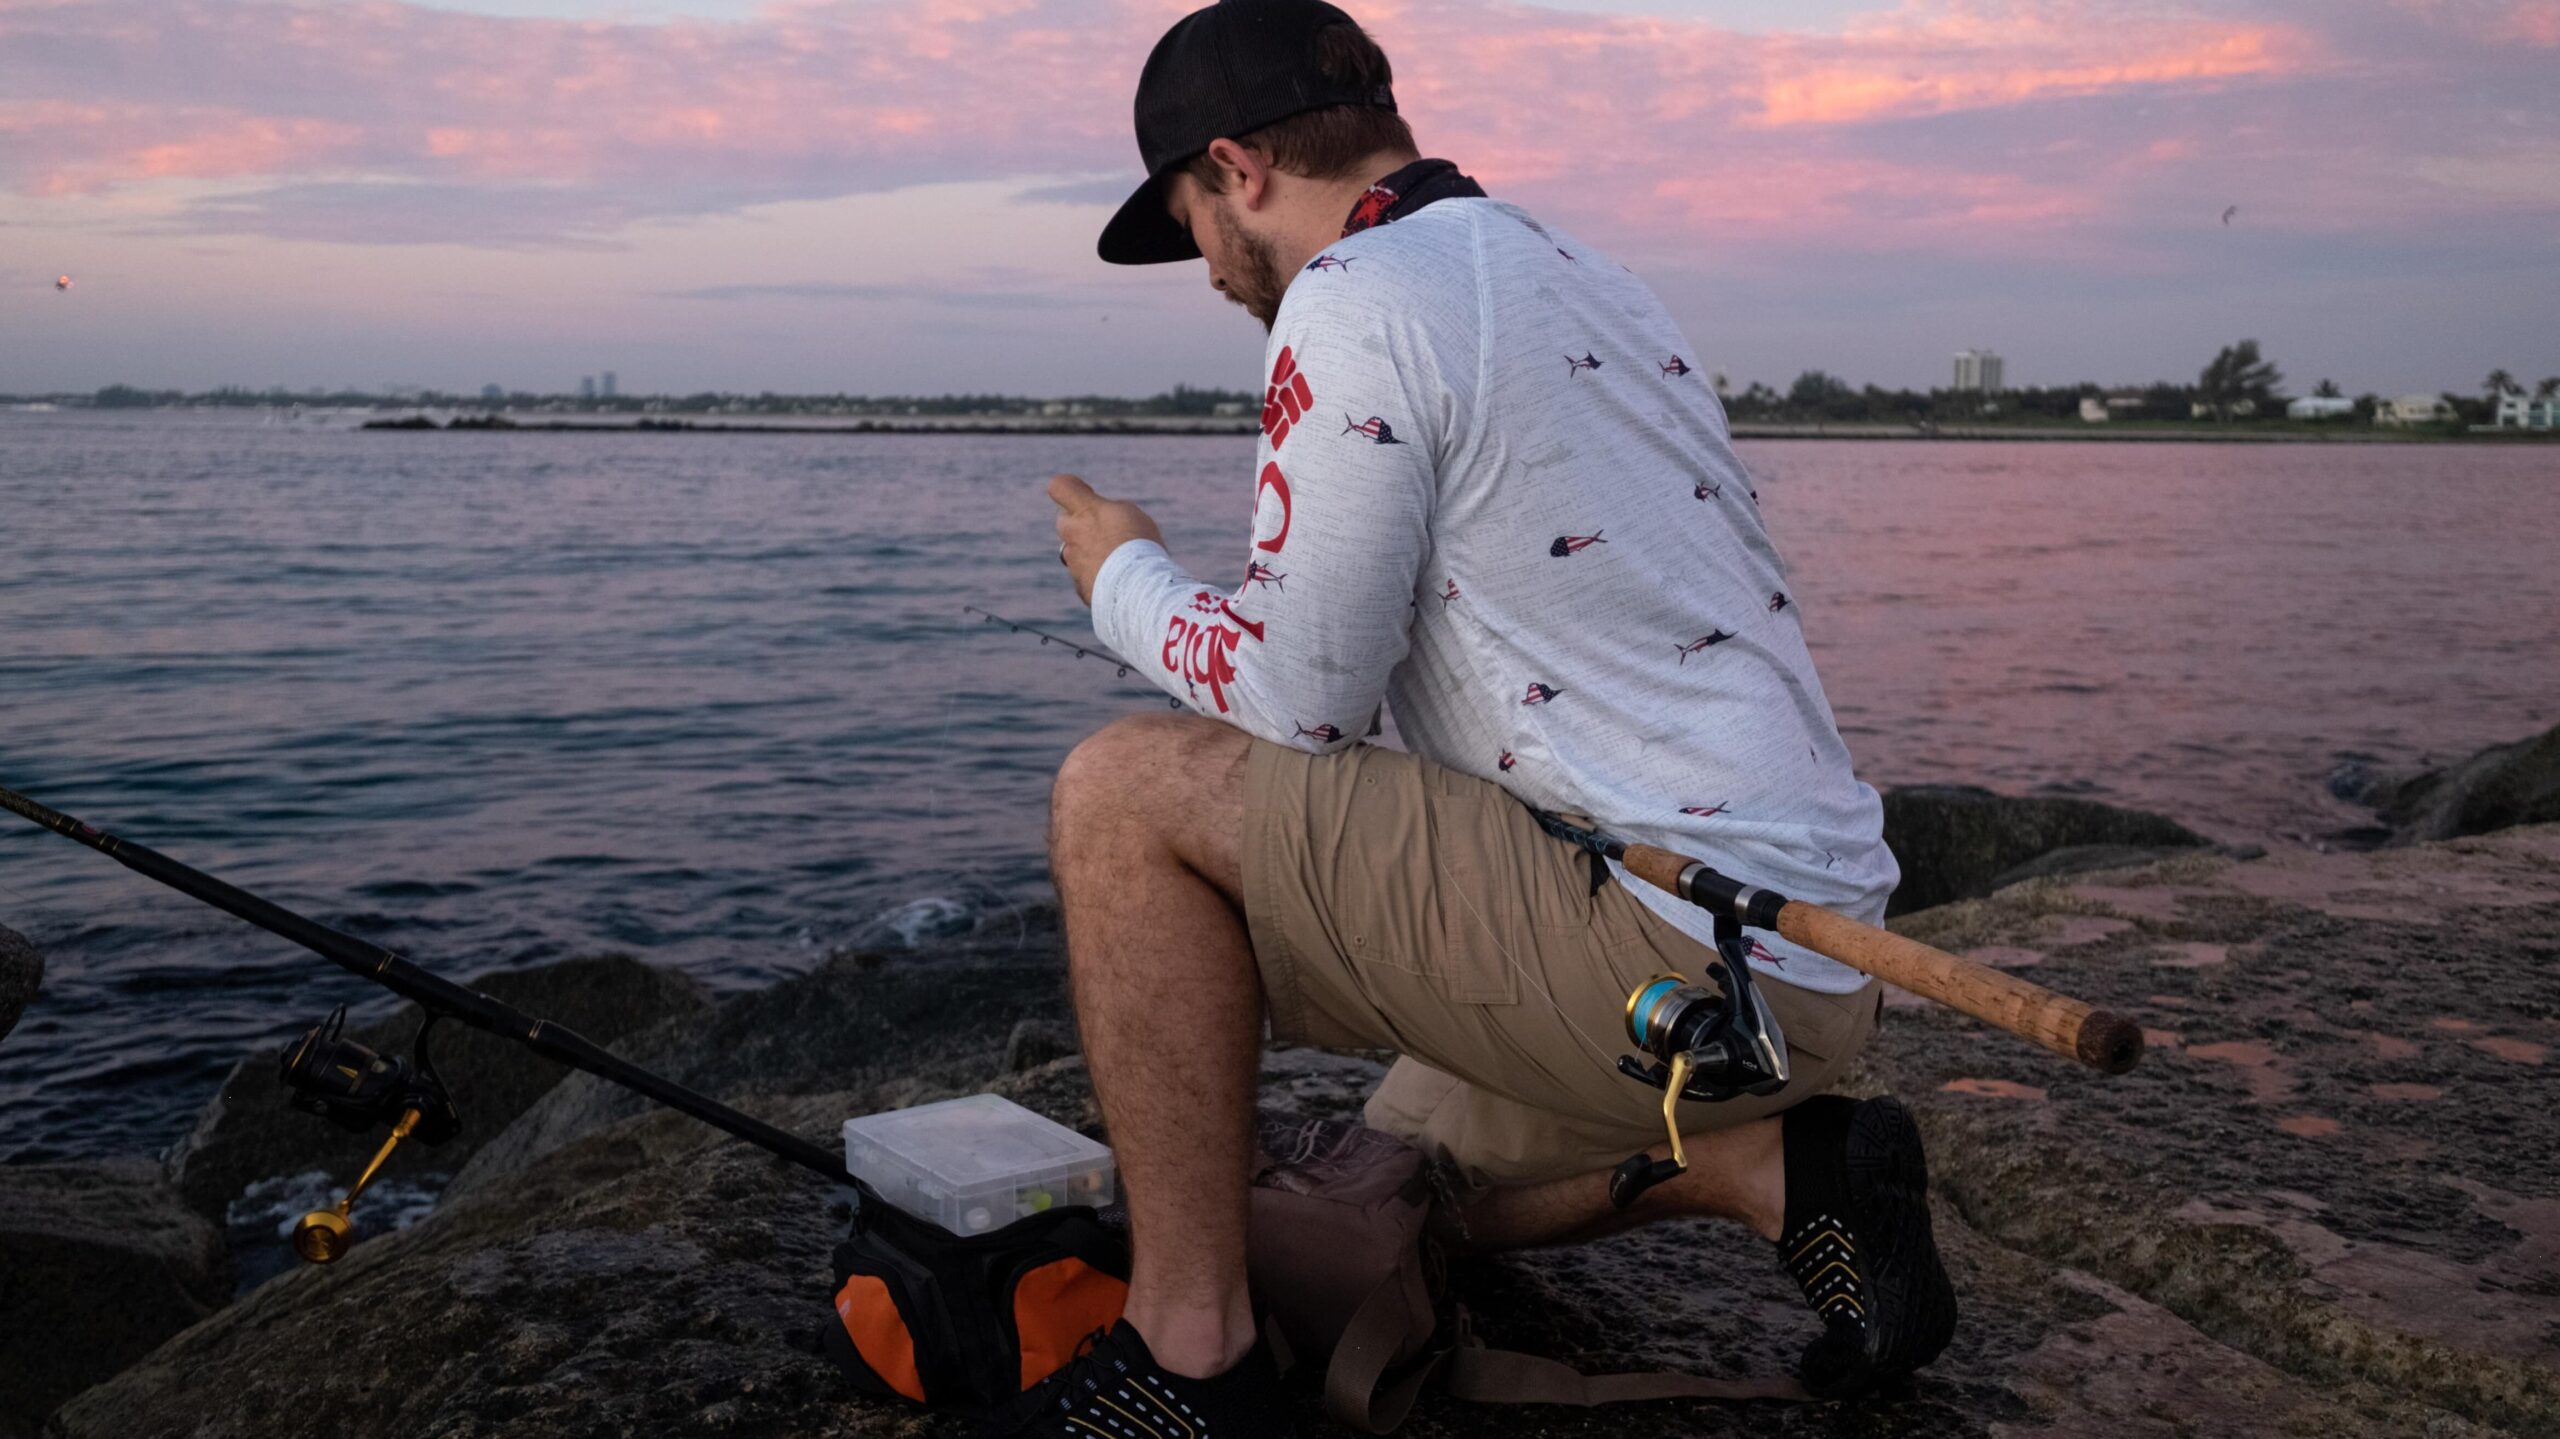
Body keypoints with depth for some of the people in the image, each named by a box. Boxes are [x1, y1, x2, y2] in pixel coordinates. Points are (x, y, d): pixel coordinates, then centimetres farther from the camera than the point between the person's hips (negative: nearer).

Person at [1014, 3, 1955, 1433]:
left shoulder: (1356, 298, -11)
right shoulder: (1597, 285, 17)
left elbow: (1294, 697, -13)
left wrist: (1126, 575, 5)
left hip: (1695, 957, -10)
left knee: (1125, 793, -10)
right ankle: (1786, 1171, 13)